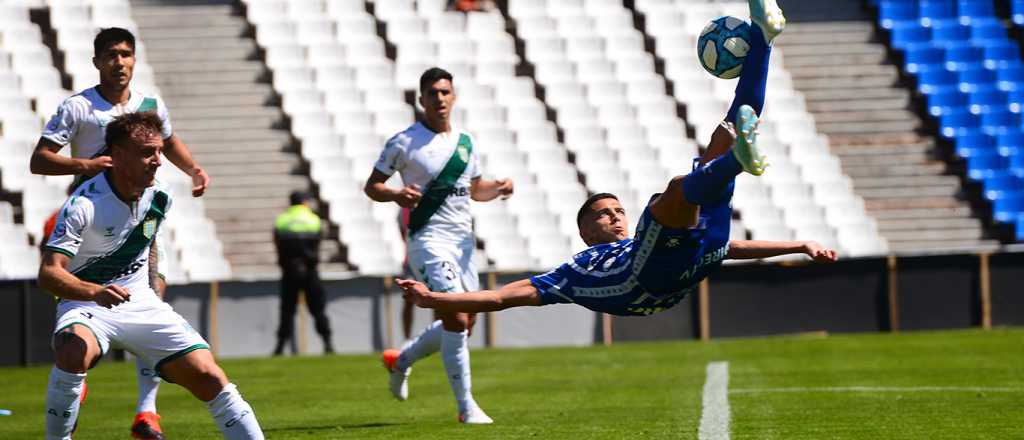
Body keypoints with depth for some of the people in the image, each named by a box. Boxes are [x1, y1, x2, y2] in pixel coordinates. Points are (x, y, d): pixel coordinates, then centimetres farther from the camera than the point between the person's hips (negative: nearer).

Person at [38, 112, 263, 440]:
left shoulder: (158, 198, 0)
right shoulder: (84, 204, -20)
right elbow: (49, 273, -28)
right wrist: (95, 292, -43)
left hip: (140, 302, 5)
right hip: (85, 302, -5)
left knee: (208, 377, -8)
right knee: (74, 353, -38)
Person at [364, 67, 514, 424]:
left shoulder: (465, 141, 11)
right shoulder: (404, 142, -6)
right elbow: (371, 186, -3)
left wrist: (497, 188, 0)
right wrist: (396, 195, -24)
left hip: (463, 241, 7)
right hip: (428, 240, -7)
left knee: (462, 324, 10)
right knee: (457, 318, -18)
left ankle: (401, 359, 34)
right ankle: (465, 405, -11)